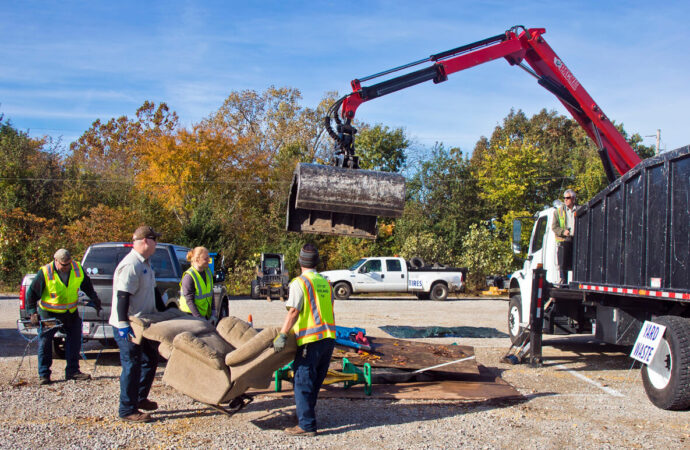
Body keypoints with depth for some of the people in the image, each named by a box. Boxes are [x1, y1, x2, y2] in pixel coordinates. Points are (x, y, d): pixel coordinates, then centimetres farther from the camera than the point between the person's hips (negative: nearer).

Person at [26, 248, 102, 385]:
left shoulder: (78, 269, -7)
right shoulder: (45, 273, -17)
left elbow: (87, 287, 12)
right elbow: (31, 293, -9)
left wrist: (95, 300, 9)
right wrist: (33, 312, -15)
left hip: (71, 313, 3)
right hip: (49, 313, -3)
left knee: (74, 342, 6)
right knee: (45, 343, 0)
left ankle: (73, 371, 18)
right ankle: (43, 375, 11)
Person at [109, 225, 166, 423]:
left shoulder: (145, 264, 13)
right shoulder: (130, 266, -20)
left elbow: (153, 291, 23)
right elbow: (122, 297, -24)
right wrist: (123, 325, -26)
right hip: (128, 326, -10)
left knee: (150, 361, 17)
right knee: (132, 366, -4)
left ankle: (141, 399, 31)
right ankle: (127, 410, 6)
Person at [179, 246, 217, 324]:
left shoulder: (208, 273, 6)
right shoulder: (188, 277, -17)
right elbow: (189, 300, -20)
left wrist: (213, 313, 4)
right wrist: (200, 319, -23)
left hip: (205, 315, 7)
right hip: (191, 315, -7)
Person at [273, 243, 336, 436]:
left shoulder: (299, 282, -7)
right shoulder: (325, 282, 15)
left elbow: (294, 312, -16)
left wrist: (282, 335, -17)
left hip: (311, 340, -7)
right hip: (329, 337, 7)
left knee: (303, 383, -1)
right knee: (315, 381, 17)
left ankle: (307, 426, 0)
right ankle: (307, 413, 28)